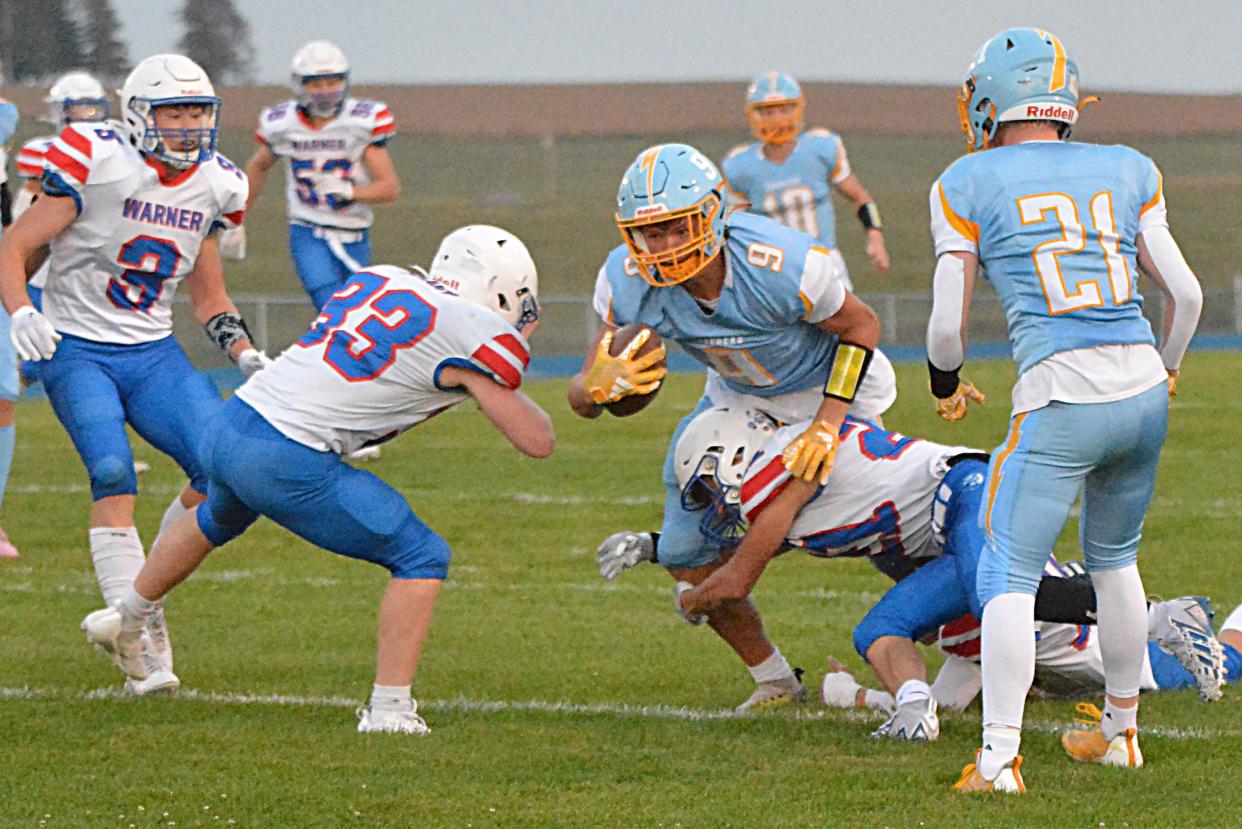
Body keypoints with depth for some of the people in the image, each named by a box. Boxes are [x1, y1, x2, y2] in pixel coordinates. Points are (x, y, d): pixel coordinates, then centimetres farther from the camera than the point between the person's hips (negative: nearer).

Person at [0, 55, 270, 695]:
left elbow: (208, 295, 19)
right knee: (113, 473, -25)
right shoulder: (97, 163, -12)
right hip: (77, 349, -5)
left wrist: (247, 356, 5)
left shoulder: (211, 186, 7)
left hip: (154, 354, 5)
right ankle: (144, 645, -26)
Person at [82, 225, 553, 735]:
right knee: (422, 560, 4)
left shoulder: (377, 280, 13)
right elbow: (537, 442, 1)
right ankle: (388, 708, 0)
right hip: (286, 464, -8)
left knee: (217, 520, 40)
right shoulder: (475, 335, -7)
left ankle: (126, 621, 61)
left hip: (227, 428, 8)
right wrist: (499, 387, 19)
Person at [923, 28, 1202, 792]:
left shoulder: (969, 185, 3)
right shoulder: (1127, 172, 13)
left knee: (1009, 576, 0)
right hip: (1143, 392, 5)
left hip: (1059, 401, -5)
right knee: (1115, 560, 24)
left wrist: (947, 383, 23)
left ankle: (1000, 758, -10)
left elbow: (948, 325, 2)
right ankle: (1120, 732, 34)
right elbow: (1186, 293, 11)